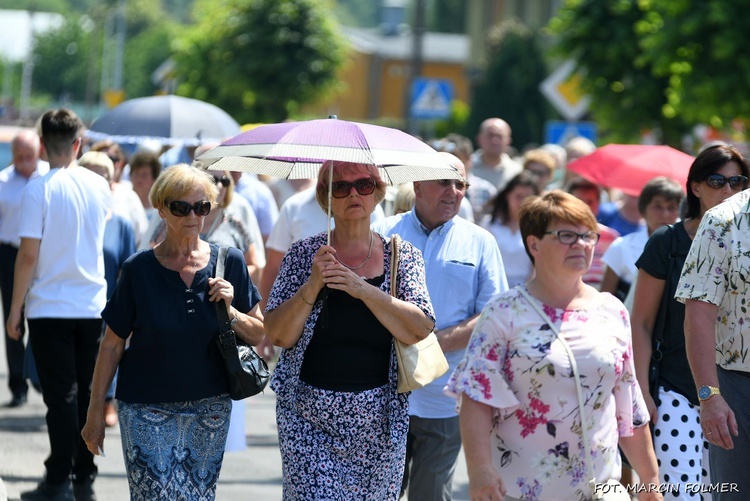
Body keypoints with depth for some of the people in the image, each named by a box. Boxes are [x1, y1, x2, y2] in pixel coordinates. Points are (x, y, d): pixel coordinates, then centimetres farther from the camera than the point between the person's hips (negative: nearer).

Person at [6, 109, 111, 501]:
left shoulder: (40, 188, -12)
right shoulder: (99, 186, 3)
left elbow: (29, 254, -14)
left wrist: (15, 307, -6)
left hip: (50, 307, -4)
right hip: (93, 306, 4)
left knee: (60, 396, -1)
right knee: (87, 394, 9)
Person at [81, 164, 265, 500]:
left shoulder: (230, 262, 1)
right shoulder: (139, 270, -5)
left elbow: (258, 334, 6)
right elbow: (112, 345, 0)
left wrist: (229, 311, -14)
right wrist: (95, 412, -1)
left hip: (210, 409, 3)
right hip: (148, 411, -3)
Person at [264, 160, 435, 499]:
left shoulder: (403, 256, 5)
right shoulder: (304, 254, 4)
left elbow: (421, 330, -8)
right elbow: (278, 335, -2)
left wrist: (363, 289, -17)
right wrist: (313, 284, -15)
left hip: (377, 418, 1)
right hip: (309, 416, -1)